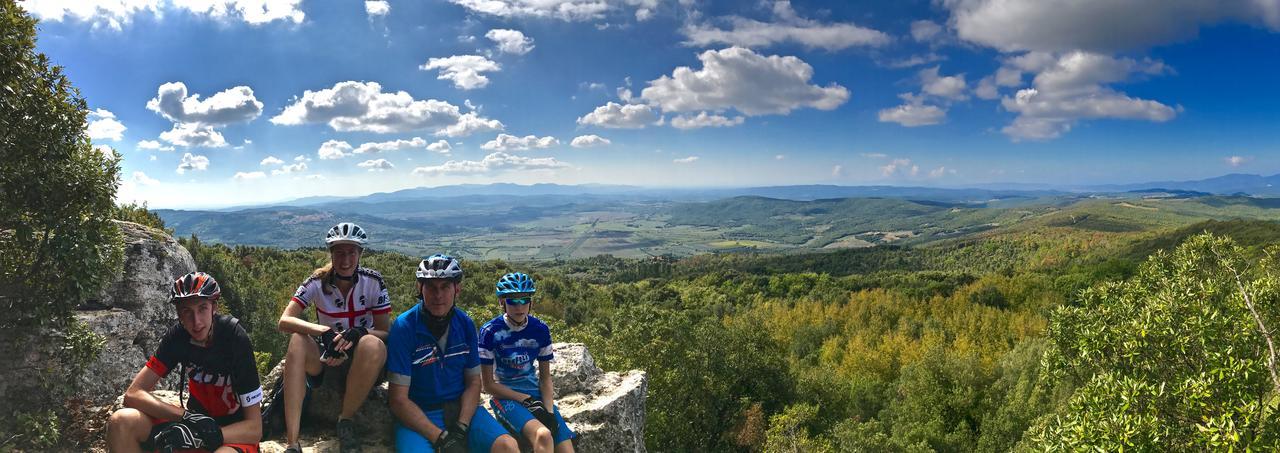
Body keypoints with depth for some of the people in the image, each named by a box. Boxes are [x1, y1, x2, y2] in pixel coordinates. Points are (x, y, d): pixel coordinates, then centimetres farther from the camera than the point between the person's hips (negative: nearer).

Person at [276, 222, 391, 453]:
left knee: (373, 345, -35)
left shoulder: (373, 282, -9)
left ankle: (346, 420, -13)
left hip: (363, 364, -1)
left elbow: (385, 333, -8)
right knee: (298, 340, -30)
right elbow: (284, 321, -18)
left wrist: (358, 333, -30)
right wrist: (325, 332, -35)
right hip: (326, 358, 1)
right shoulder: (317, 282, -7)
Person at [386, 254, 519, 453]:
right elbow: (398, 399, -12)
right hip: (418, 415, -2)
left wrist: (461, 428, -12)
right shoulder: (404, 326, -11)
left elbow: (473, 382, 4)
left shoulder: (465, 324, 0)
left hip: (461, 408, 3)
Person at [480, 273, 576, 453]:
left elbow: (545, 378, 7)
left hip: (535, 394, 4)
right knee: (543, 435, -33)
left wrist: (550, 411, -9)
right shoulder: (490, 331, -9)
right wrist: (526, 400, -14)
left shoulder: (540, 330, 1)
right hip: (505, 395, -4)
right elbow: (488, 384, -7)